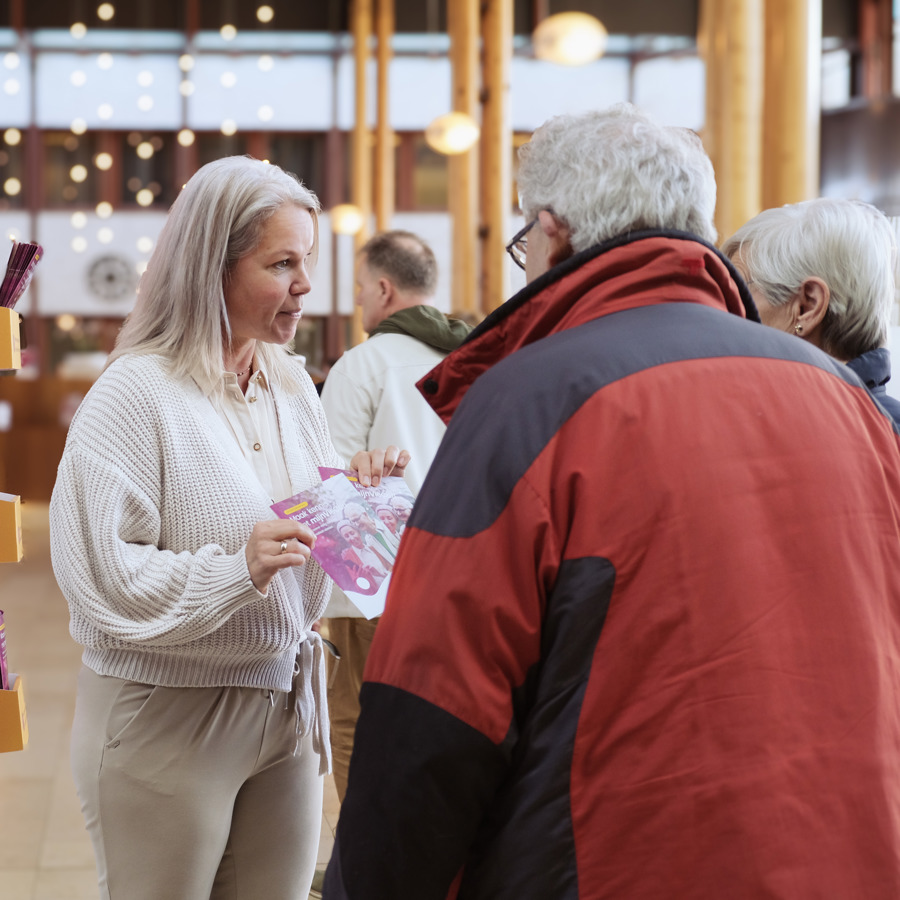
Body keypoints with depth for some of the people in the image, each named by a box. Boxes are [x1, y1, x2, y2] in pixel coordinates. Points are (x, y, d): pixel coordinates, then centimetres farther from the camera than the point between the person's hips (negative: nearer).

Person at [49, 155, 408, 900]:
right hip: (168, 717, -6)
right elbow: (98, 576, -19)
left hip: (288, 702, 6)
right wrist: (237, 568, -28)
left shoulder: (293, 387, 9)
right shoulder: (138, 393, -14)